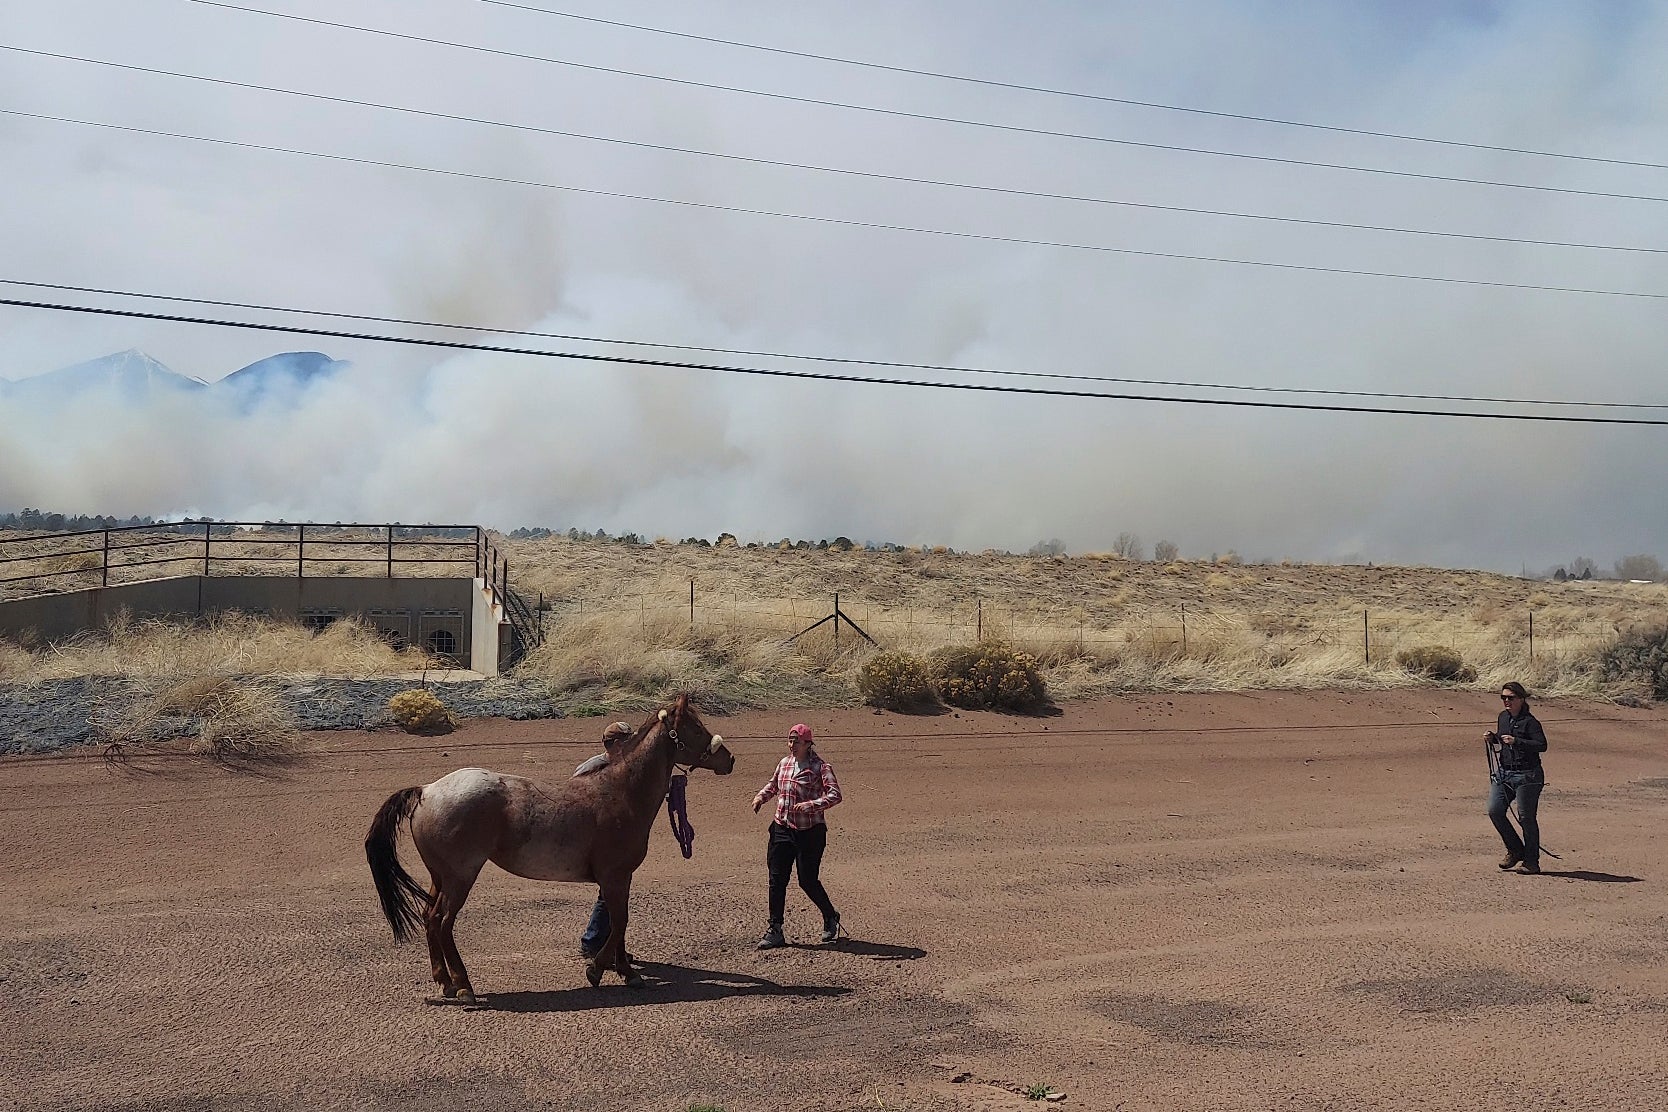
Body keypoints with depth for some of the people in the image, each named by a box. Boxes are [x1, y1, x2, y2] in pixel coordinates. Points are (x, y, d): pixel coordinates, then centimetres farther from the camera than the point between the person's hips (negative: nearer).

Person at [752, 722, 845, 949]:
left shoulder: (820, 767, -10)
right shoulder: (784, 763, 8)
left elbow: (835, 795, -19)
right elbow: (773, 785, 26)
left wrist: (811, 805, -31)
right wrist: (761, 796, 7)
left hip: (810, 831, -5)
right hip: (782, 828, 5)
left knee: (808, 880, 1)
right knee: (777, 879, 1)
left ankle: (830, 918, 26)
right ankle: (775, 930, 8)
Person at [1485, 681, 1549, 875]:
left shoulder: (1530, 721, -12)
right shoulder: (1503, 717, 11)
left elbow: (1542, 745, -22)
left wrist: (1516, 741, -31)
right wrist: (1492, 738, 5)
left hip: (1527, 775, -7)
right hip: (1503, 772, 7)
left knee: (1526, 817, -1)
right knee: (1494, 810, -2)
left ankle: (1531, 861, 13)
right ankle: (1515, 850, 16)